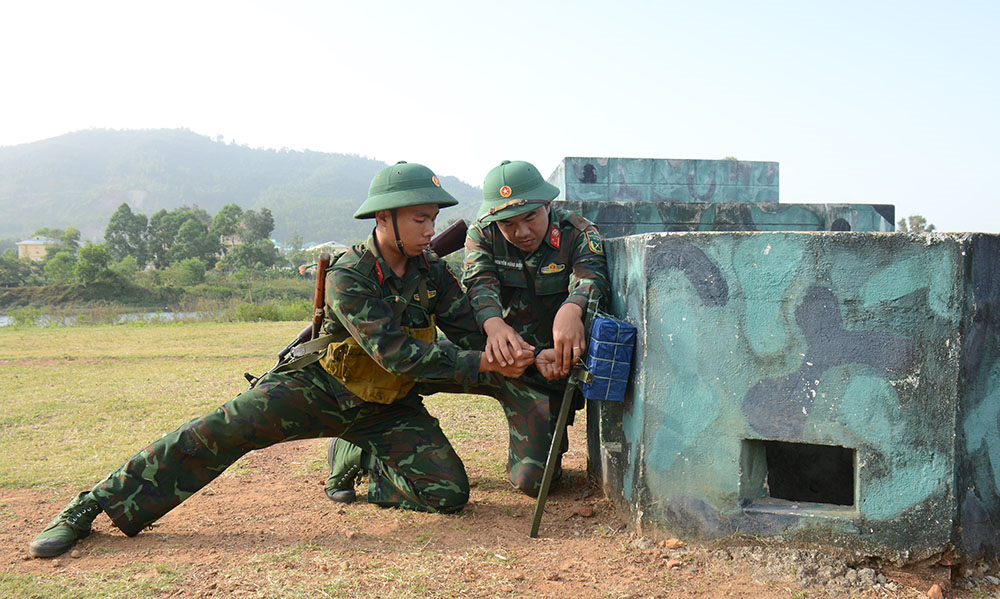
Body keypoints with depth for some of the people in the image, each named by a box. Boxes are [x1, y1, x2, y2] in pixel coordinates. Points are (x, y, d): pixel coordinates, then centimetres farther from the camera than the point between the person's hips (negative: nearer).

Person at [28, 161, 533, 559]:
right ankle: (88, 509, -5)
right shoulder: (348, 276, -21)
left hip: (388, 406, 4)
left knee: (449, 493, -13)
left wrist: (510, 361, -22)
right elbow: (394, 352, -30)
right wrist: (480, 364, -34)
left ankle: (375, 473, 19)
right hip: (321, 386, -4)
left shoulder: (433, 273, -4)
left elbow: (470, 332, 0)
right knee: (218, 432, -19)